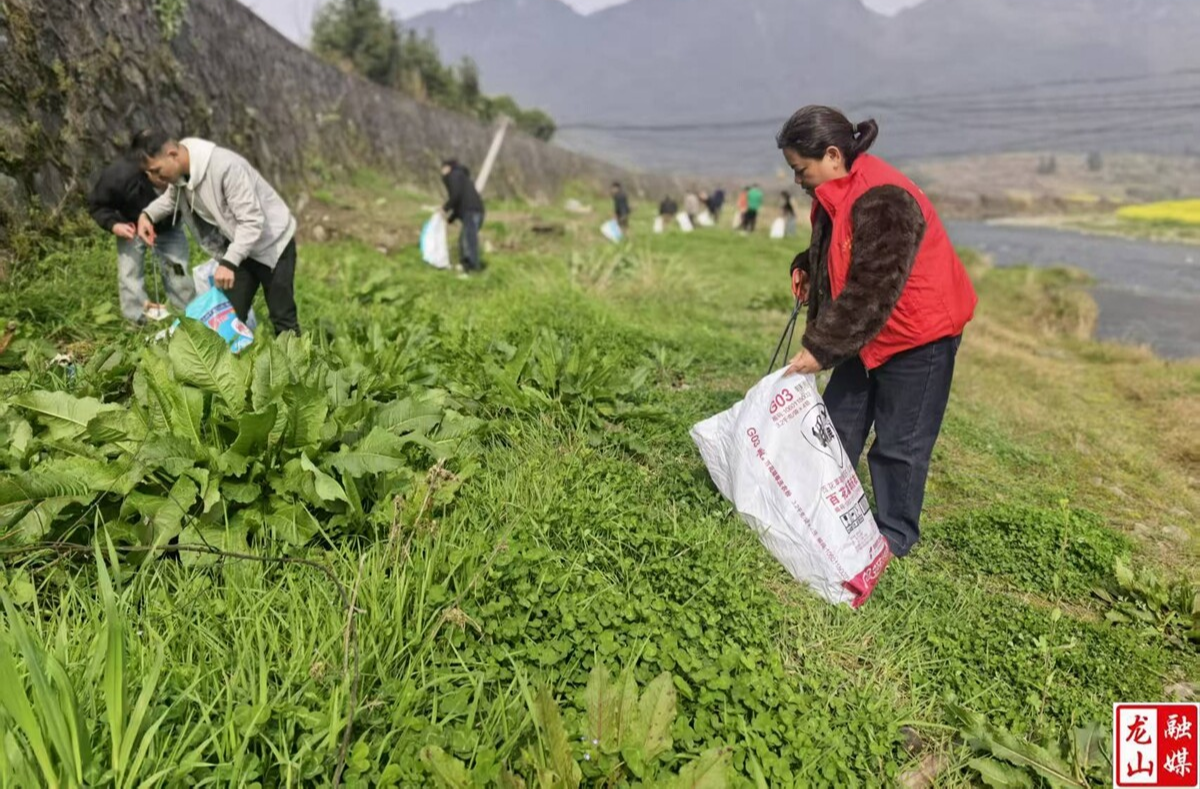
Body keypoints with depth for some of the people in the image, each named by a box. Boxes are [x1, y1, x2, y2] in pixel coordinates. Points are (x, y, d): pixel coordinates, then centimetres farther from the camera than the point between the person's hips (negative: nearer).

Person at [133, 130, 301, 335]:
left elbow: (252, 221, -31)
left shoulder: (224, 166, -31)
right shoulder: (178, 172, -5)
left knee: (282, 319, -2)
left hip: (272, 241, -7)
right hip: (237, 246, 7)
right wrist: (147, 214, -2)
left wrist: (229, 262, -37)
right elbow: (171, 198, 19)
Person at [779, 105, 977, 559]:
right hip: (867, 335, 10)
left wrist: (820, 349, -26)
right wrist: (807, 268, -1)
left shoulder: (881, 201, -28)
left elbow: (870, 291, -29)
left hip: (916, 335, -10)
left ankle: (896, 536, 21)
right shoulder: (839, 193, 3)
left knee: (900, 444, 3)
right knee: (838, 423, 14)